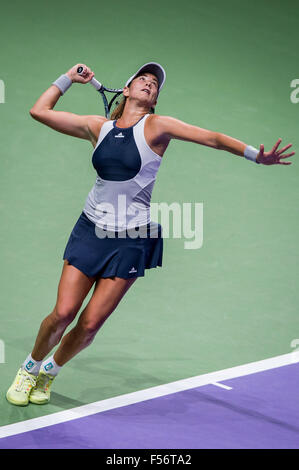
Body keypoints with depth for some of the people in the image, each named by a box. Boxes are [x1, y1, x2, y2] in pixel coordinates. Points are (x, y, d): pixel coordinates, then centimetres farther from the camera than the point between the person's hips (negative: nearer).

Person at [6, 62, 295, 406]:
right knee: (63, 313, -6)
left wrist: (257, 156, -13)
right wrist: (69, 78, 11)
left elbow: (214, 138, -7)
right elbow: (40, 111, 8)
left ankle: (49, 372, 26)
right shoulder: (98, 126, 4)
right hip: (91, 230, 2)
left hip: (131, 240, -2)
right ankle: (30, 368, 22)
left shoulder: (156, 126, -5)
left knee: (90, 323, -2)